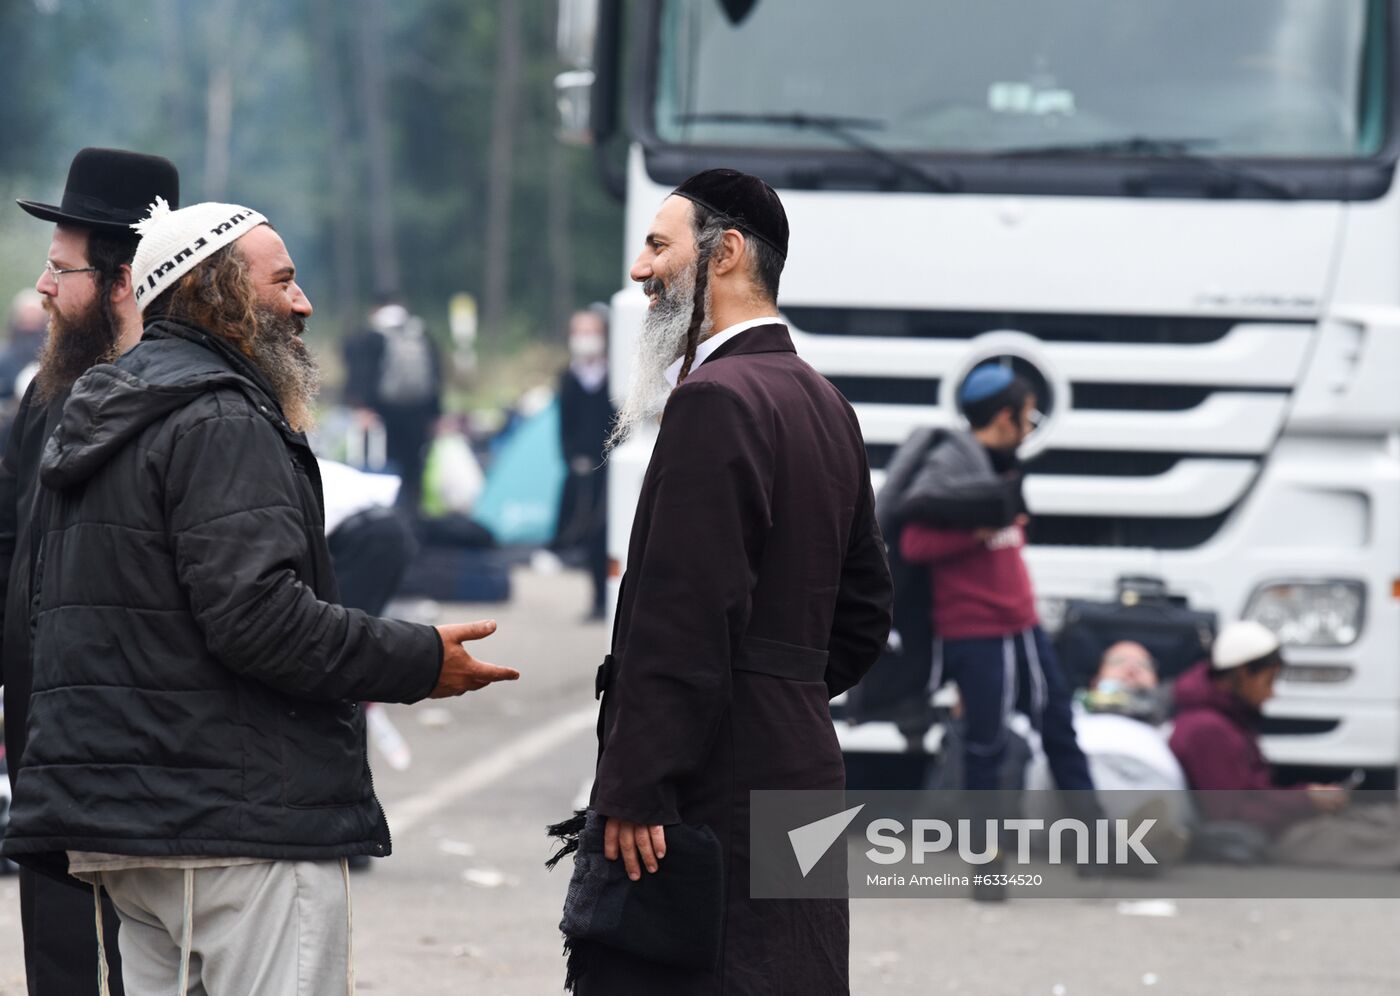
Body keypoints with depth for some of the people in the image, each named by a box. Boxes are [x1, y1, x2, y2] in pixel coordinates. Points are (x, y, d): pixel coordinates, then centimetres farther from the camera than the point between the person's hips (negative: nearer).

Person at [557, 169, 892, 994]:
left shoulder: (714, 401, -13)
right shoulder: (825, 404, 17)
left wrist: (635, 790, -19)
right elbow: (863, 610, 22)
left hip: (718, 794, -10)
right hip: (799, 765, 10)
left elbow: (685, 616, -20)